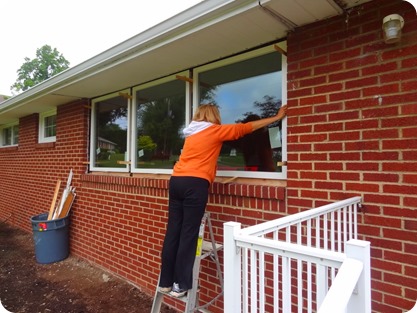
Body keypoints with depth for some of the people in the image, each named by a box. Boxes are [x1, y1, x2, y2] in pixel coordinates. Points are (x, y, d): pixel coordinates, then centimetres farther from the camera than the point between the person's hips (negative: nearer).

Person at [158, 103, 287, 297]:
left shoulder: (192, 133, 23)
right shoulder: (215, 130, 4)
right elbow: (246, 128, 8)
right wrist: (276, 118, 18)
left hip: (176, 180, 7)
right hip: (195, 183, -7)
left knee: (173, 232, 8)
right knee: (188, 234, -2)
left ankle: (165, 282, 17)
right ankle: (180, 285, 6)